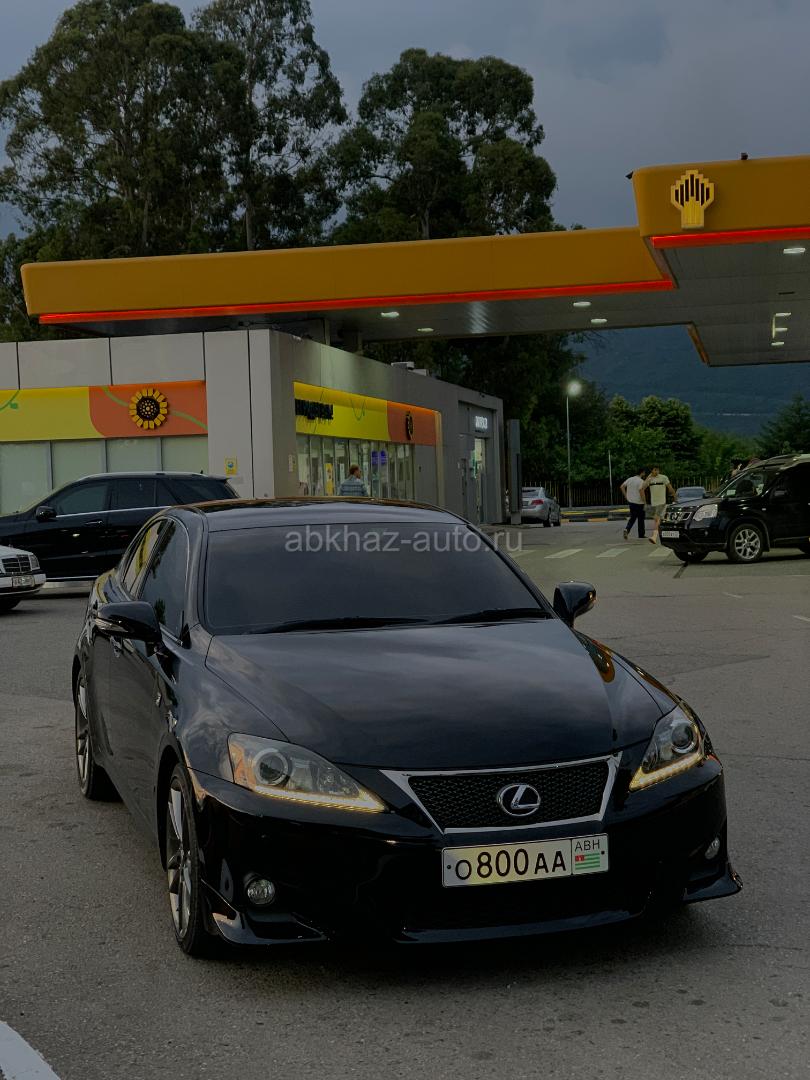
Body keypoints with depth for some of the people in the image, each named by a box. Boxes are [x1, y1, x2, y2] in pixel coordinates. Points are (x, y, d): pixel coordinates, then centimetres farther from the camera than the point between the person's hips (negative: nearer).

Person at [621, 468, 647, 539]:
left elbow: (622, 486, 8)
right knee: (641, 519, 7)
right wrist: (645, 503, -19)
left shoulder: (630, 479, 5)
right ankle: (641, 535, 14)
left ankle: (627, 529, -10)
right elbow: (641, 491, -23)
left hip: (631, 502, 6)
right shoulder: (641, 481, -16)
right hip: (639, 503, -6)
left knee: (632, 517, 15)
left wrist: (626, 496, 11)